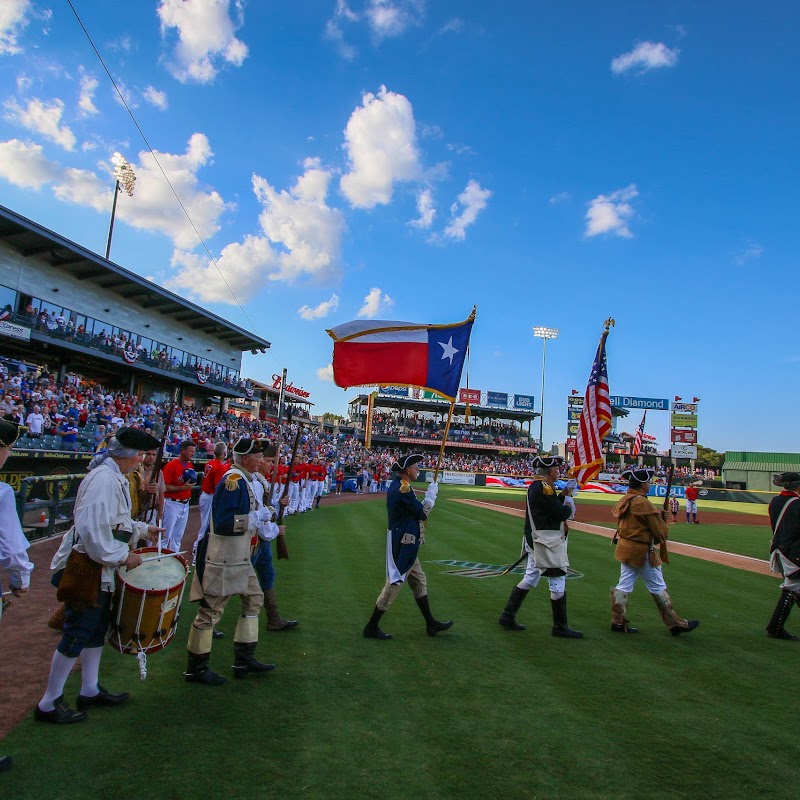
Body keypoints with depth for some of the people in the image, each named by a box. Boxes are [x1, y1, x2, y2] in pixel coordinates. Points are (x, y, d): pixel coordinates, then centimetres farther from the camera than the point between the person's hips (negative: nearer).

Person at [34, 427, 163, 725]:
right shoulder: (103, 479, -24)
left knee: (97, 629, 19)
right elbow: (92, 528, -31)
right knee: (77, 635, 0)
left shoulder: (114, 478, 10)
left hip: (100, 569, 11)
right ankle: (49, 704, 15)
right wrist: (123, 556, -23)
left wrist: (143, 529, 23)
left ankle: (90, 690, 33)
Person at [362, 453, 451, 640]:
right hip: (403, 545, -11)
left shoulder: (398, 485, 10)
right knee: (394, 584, -2)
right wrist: (431, 494, -4)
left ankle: (431, 624, 28)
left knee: (419, 581, 17)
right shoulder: (403, 489, -22)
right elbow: (423, 514, -17)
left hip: (406, 545, 11)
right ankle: (371, 627, 9)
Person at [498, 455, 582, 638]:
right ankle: (560, 626, 10)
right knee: (558, 582, 0)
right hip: (547, 542, -10)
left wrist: (562, 495, 12)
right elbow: (560, 514, -20)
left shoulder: (535, 486, 13)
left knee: (529, 579, 15)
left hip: (535, 540, 10)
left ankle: (507, 616, 17)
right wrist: (569, 507, 0)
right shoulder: (544, 488, -19)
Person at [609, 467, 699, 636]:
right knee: (658, 588, 6)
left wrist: (659, 516, 8)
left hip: (625, 548, 8)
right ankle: (675, 624, 19)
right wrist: (663, 521, 5)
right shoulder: (643, 503, -21)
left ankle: (618, 622, 15)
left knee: (624, 585, 11)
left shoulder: (623, 501, 5)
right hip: (642, 552, -8)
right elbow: (661, 532, -16)